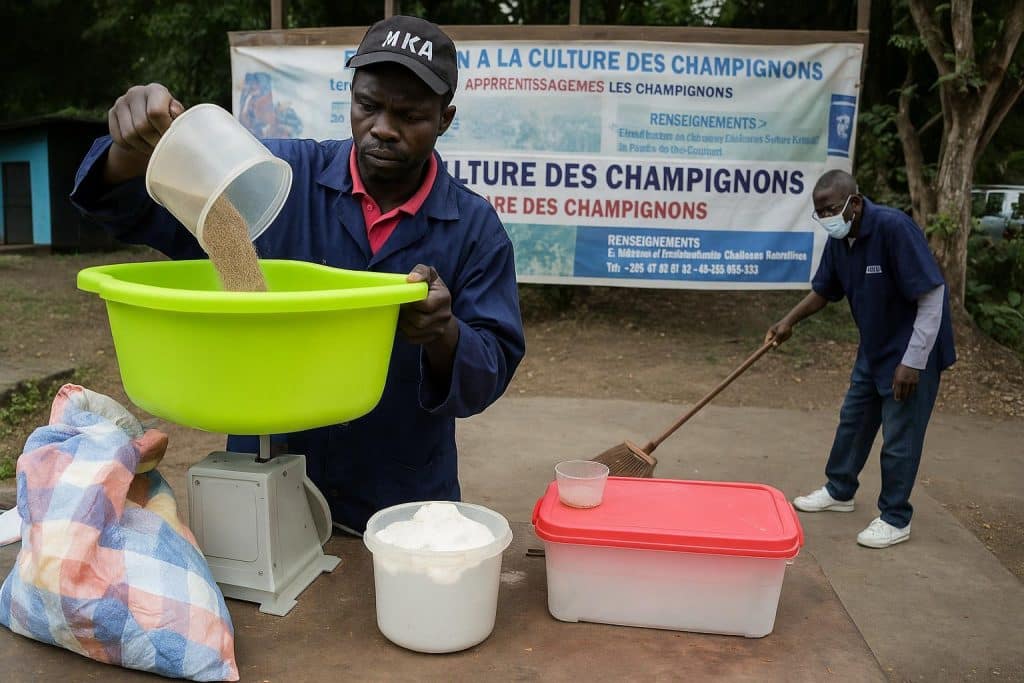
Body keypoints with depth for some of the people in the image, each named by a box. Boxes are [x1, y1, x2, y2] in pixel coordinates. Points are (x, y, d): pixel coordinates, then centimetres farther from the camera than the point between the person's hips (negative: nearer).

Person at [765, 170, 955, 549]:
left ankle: (895, 519, 17)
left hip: (911, 351, -8)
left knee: (899, 438, 1)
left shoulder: (894, 227, -27)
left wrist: (912, 362, -26)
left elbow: (933, 295, -26)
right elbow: (823, 290, 13)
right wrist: (788, 322, -1)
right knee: (853, 420, 18)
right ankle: (839, 491, 36)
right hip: (873, 348, 8)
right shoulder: (839, 239, -4)